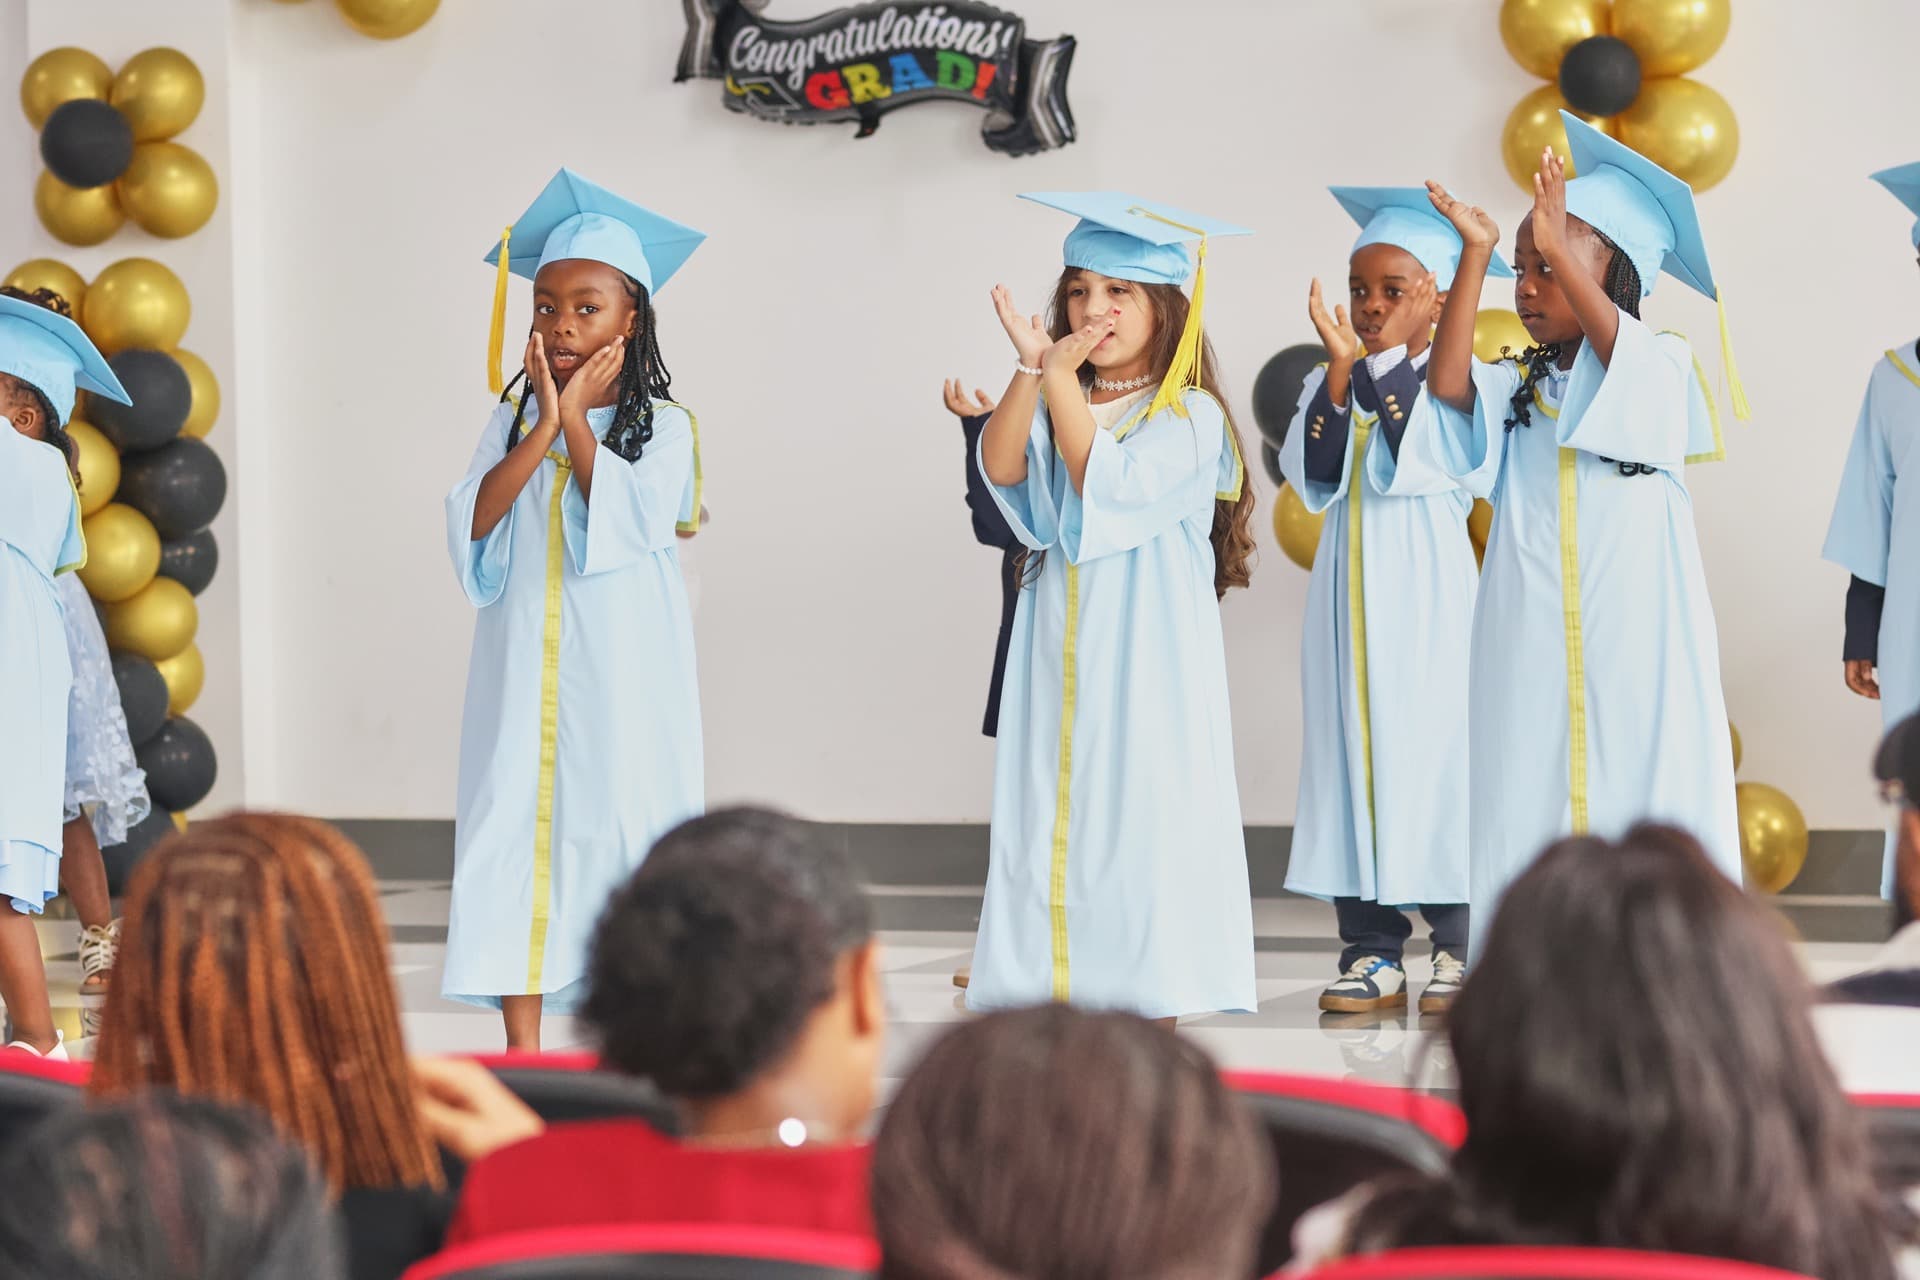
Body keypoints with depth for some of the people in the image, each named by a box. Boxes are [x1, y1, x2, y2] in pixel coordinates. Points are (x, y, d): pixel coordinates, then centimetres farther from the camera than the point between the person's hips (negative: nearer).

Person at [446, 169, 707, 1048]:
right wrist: (542, 430, -13)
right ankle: (523, 1052, -1)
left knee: (622, 831, -2)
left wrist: (577, 422, -10)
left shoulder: (662, 428, 1)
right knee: (515, 832, -3)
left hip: (620, 676, -2)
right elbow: (473, 523, -6)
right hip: (525, 670, 2)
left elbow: (628, 520, -16)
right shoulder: (514, 419, 9)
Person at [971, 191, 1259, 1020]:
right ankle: (1045, 975, 4)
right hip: (1060, 657, 5)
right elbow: (1001, 468, -7)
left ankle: (1153, 996, -1)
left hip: (1147, 653, -5)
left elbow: (1107, 483, -17)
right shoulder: (1054, 403, 12)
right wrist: (1031, 370, -17)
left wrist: (1060, 380, -14)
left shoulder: (1189, 416, -4)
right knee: (1049, 818, 2)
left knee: (1143, 818, -5)